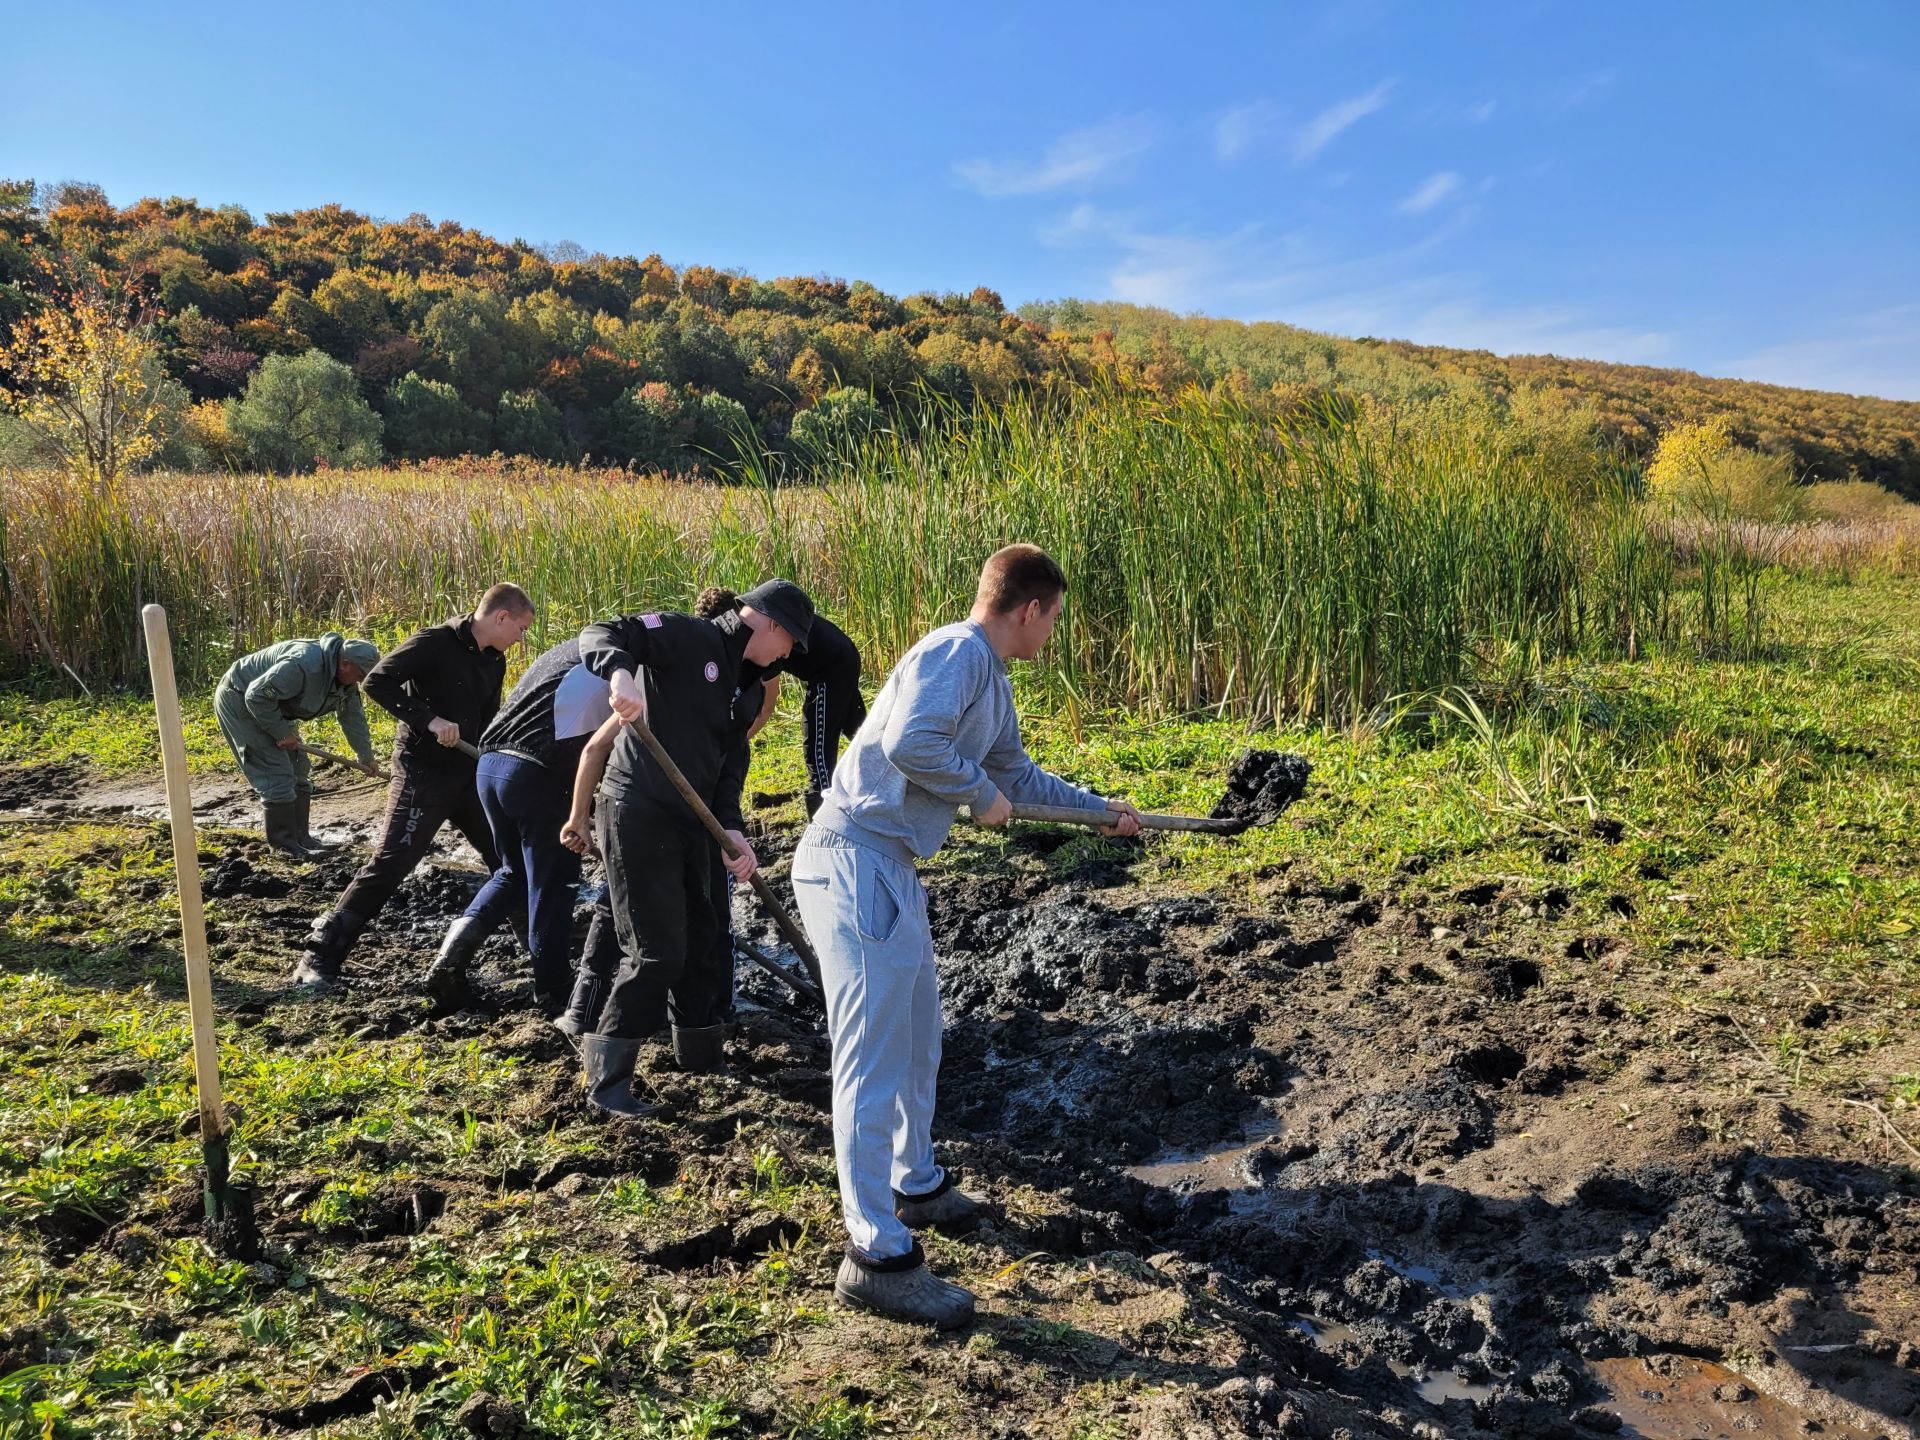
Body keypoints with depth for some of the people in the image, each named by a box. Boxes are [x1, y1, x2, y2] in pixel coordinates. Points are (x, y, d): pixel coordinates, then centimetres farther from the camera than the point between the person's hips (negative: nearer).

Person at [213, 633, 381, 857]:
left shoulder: (345, 679, -6)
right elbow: (257, 695, -34)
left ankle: (301, 837, 15)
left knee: (298, 770, 8)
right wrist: (282, 733, -24)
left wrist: (366, 757, 17)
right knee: (277, 775, -15)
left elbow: (353, 717, 9)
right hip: (239, 701, -10)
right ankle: (285, 845, -9)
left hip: (271, 705, 10)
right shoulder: (304, 664, -36)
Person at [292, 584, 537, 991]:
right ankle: (321, 955, -2)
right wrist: (429, 720, -29)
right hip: (423, 774, -7)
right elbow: (378, 681, -22)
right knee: (390, 864, -10)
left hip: (469, 773, 8)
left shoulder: (494, 661, 9)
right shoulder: (435, 643, -15)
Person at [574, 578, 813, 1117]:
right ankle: (606, 1081, 6)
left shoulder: (740, 685, 16)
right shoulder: (687, 636, -10)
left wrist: (731, 829, -4)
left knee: (701, 940, 18)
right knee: (656, 952, -8)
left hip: (688, 822, 9)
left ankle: (701, 1056, 36)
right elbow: (599, 635, -21)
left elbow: (730, 765, 12)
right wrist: (621, 673, -44)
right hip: (637, 814, -9)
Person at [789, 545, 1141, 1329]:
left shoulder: (993, 682, 18)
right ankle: (877, 1256, 1)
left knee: (917, 1037, 21)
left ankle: (916, 1185, 39)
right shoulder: (958, 651, -13)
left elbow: (1017, 772, 32)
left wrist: (1100, 809, 38)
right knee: (876, 1058, -7)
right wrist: (980, 793, -12)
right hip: (855, 860, -11)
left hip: (890, 869, 11)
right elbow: (909, 741, -28)